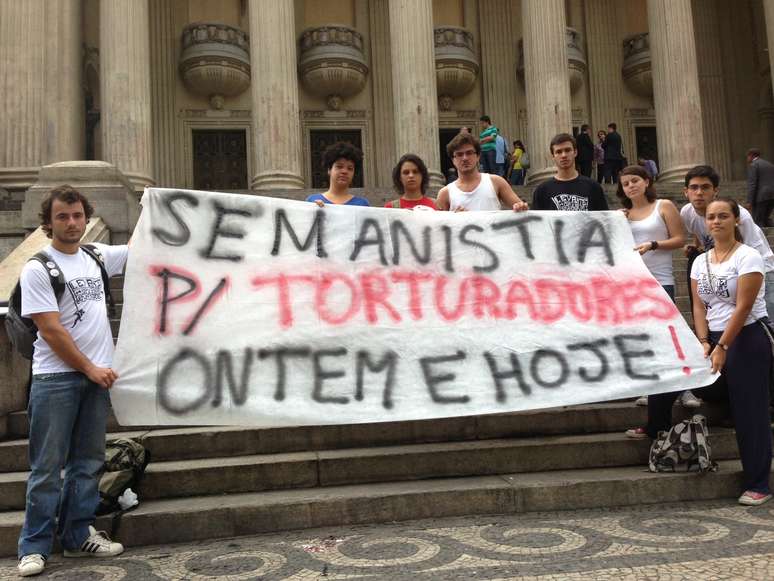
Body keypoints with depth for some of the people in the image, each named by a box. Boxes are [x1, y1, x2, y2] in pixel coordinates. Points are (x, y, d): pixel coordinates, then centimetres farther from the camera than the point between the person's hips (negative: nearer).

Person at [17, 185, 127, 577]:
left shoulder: (97, 256, 9)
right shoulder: (37, 269, -8)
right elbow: (51, 330, -12)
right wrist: (89, 368, -10)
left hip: (96, 374, 6)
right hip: (55, 378, -5)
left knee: (88, 460, 11)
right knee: (48, 466, 1)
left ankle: (78, 535, 22)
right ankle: (34, 546, 12)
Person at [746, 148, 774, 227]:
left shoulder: (753, 165, -5)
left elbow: (752, 184, -14)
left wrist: (749, 201, -15)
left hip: (761, 197, -8)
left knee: (758, 221, -1)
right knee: (764, 218, 19)